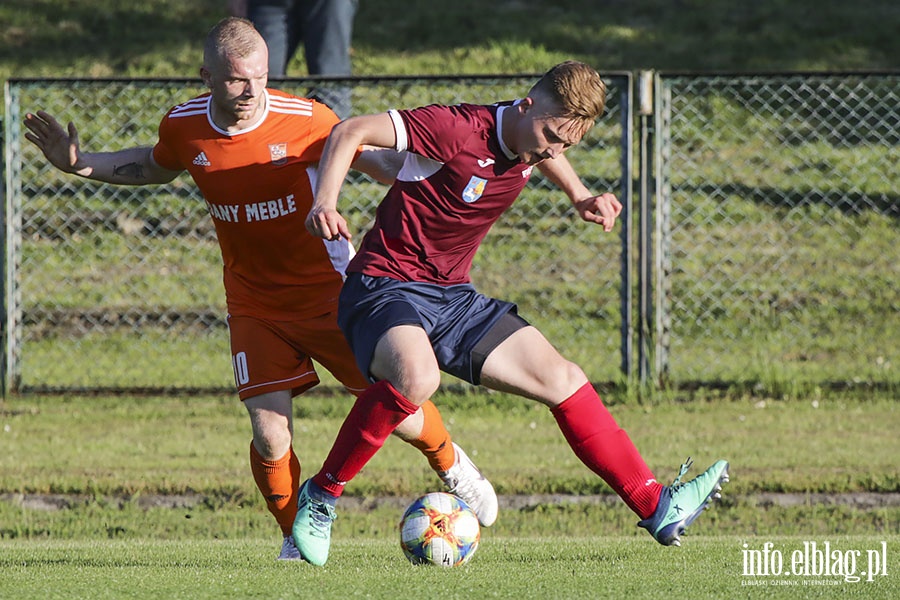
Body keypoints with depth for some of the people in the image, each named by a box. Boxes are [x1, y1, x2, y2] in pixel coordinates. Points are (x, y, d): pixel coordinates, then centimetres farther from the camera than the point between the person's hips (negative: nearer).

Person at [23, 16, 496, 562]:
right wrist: (79, 164, 8)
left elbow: (376, 159, -4)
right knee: (270, 437, -11)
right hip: (255, 305, 2)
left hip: (328, 290, -2)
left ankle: (450, 462, 33)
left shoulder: (304, 119, -18)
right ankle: (298, 538, 15)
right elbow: (154, 167, 17)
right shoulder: (184, 128, -8)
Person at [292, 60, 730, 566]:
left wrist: (580, 196, 18)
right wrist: (325, 202, -34)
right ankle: (322, 495, -22)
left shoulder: (533, 139, 4)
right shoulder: (460, 129, -20)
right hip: (385, 288, -8)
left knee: (565, 381, 2)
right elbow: (352, 132, -20)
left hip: (453, 297, 8)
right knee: (417, 377, -39)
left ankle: (657, 508, 10)